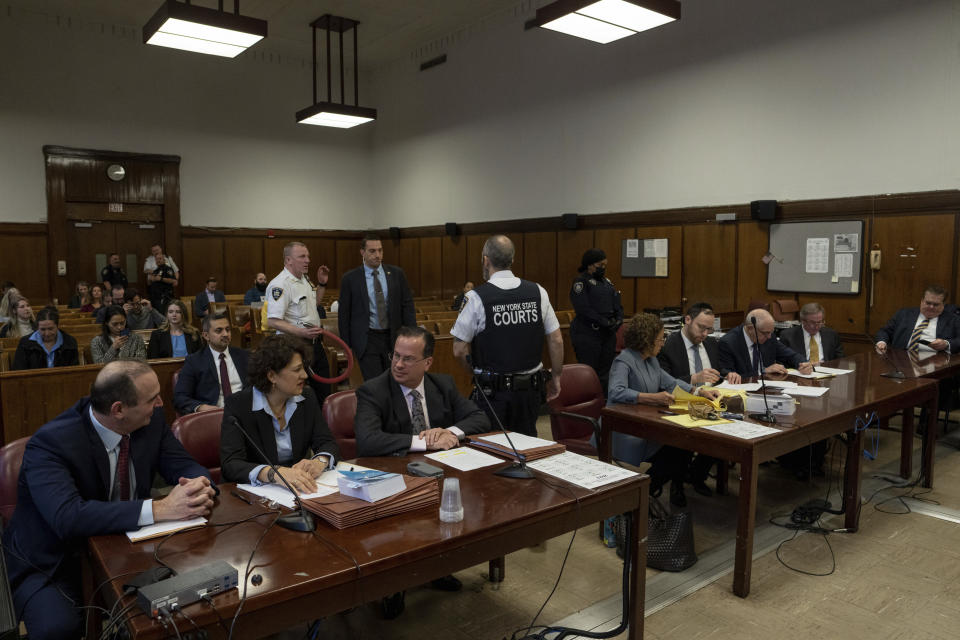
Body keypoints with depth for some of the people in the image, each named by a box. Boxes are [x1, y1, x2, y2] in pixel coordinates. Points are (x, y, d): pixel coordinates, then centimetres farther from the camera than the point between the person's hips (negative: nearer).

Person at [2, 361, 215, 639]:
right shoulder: (50, 443, -25)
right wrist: (159, 509, -43)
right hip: (54, 565, -4)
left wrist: (201, 486, -28)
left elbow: (186, 466, -3)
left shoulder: (151, 421, -9)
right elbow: (67, 517, -38)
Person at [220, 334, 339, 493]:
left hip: (299, 489, 3)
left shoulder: (307, 398, 5)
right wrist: (274, 473, -38)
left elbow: (328, 443, 4)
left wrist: (320, 461, -21)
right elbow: (230, 464, -20)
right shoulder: (237, 405, -10)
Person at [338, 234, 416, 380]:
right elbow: (344, 314, 2)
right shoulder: (350, 278, -2)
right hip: (366, 339, -2)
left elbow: (407, 306, 5)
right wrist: (346, 345, -1)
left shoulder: (397, 274, 3)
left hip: (393, 338, 3)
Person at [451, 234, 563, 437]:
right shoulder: (538, 292, -1)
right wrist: (556, 377, 15)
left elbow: (459, 350, -8)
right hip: (531, 388, 4)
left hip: (493, 391, -4)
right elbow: (556, 341, 3)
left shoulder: (476, 298, -11)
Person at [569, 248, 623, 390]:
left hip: (608, 334, 7)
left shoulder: (606, 281, 17)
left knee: (605, 373, 8)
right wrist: (605, 322, -18)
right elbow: (583, 309, -17)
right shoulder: (581, 282, -7)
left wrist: (619, 319, -3)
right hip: (588, 334, -7)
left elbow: (617, 304, 17)